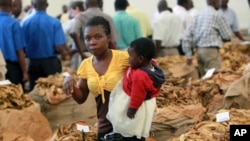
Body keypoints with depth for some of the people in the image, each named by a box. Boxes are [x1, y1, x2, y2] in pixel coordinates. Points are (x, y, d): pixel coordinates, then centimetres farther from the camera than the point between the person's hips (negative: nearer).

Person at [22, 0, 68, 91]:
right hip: (51, 63, -2)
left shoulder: (26, 23, -4)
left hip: (33, 63, 2)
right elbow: (59, 48, -14)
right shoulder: (54, 22, -11)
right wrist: (64, 52, 8)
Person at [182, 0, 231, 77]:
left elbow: (187, 36, 7)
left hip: (199, 50, 7)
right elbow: (227, 36, -1)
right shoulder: (217, 15, -6)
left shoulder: (198, 15, 10)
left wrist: (188, 55, 11)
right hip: (211, 50, -7)